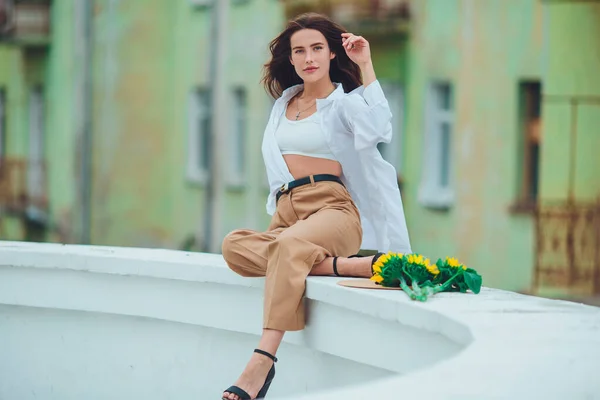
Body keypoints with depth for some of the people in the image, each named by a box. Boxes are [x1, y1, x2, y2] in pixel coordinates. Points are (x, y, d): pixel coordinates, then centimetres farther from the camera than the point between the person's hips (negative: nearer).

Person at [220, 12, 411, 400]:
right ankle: (340, 265, -38)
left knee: (290, 245, -40)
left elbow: (378, 127, -17)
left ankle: (263, 361, -50)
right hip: (286, 213, 5)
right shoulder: (284, 103, 24)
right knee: (235, 245, -29)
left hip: (332, 210, -5)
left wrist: (365, 66, -14)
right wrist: (279, 205, 13)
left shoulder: (345, 102, 6)